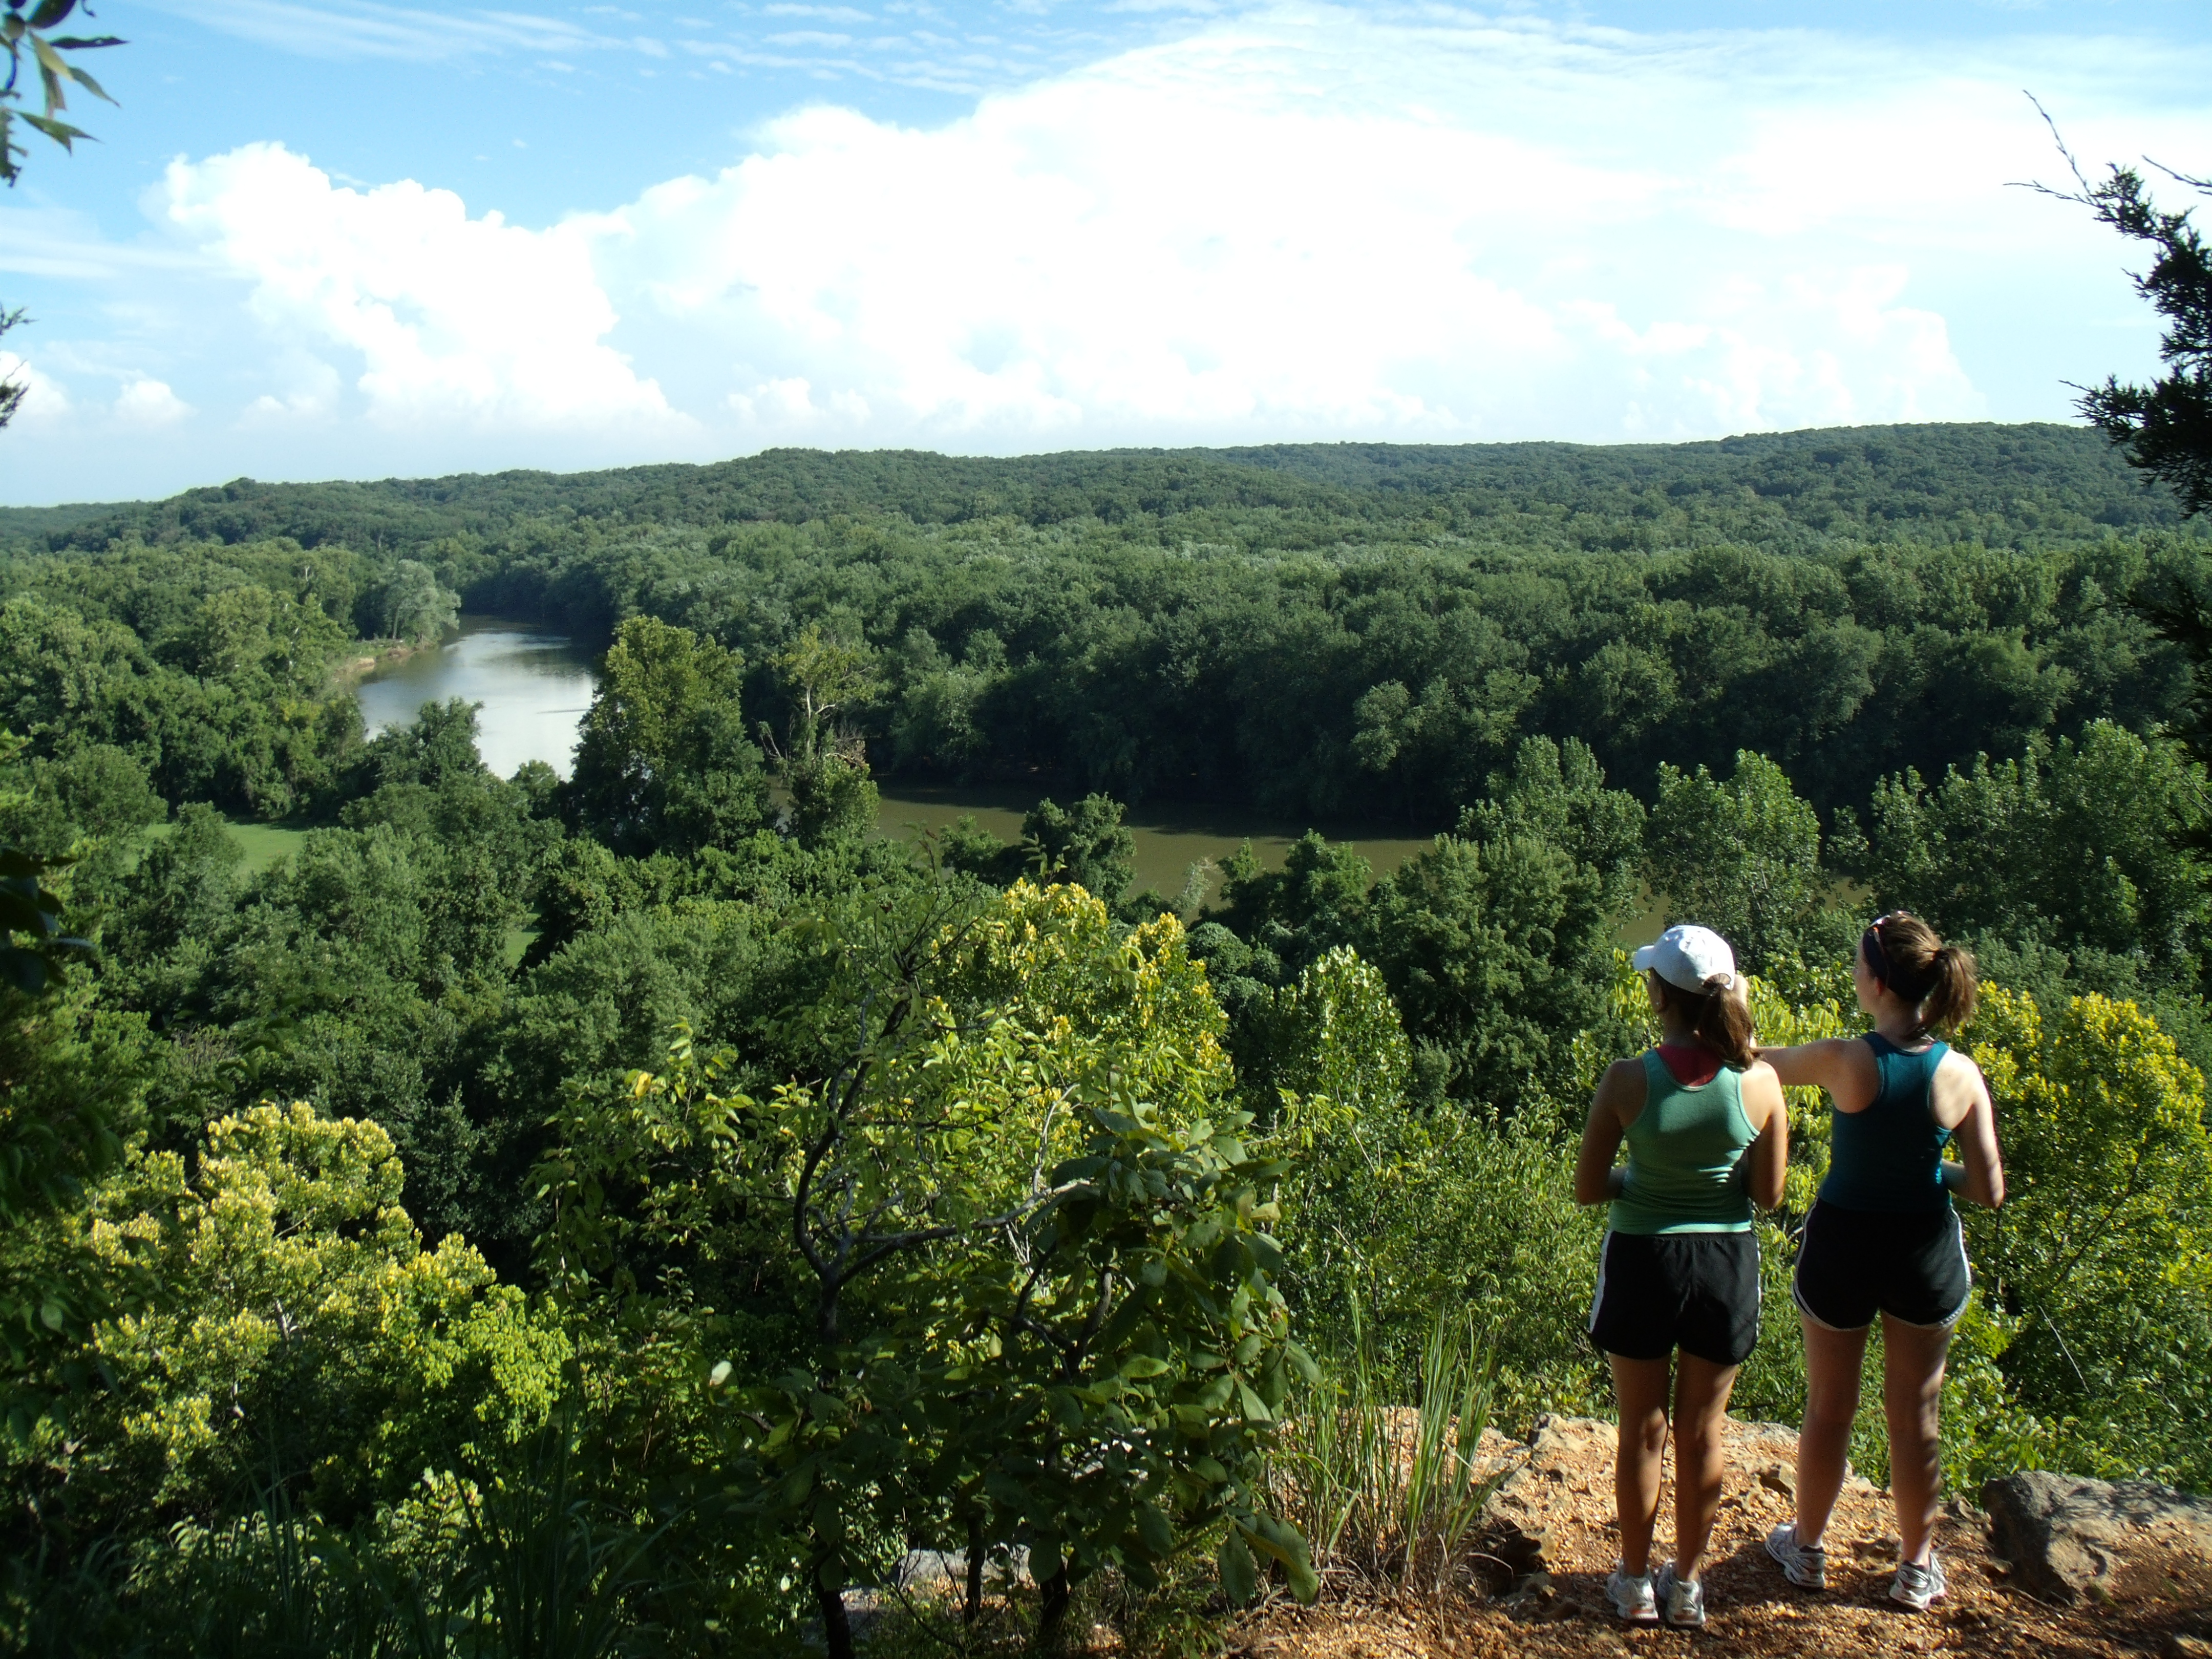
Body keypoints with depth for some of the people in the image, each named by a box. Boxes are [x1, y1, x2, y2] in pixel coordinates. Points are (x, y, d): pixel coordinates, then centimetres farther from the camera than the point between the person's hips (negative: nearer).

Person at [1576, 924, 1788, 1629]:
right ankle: (1687, 1585, 30)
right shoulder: (1760, 1083, -13)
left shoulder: (1628, 1080, -18)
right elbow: (1768, 1193, -4)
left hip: (1643, 1259, -1)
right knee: (1703, 1433, 17)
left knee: (1643, 1429, 16)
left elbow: (1587, 1190, -11)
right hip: (1727, 1262, 2)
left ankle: (1636, 1583, 28)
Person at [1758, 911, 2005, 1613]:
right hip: (1926, 1249, 2)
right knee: (1916, 1415, 17)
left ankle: (1808, 1548, 34)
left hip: (1843, 1243, -1)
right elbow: (1989, 1190, -11)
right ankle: (1917, 1567, 31)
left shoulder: (1845, 1060, -21)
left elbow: (1763, 1061, -3)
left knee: (1829, 1409, 17)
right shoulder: (1962, 1075, -14)